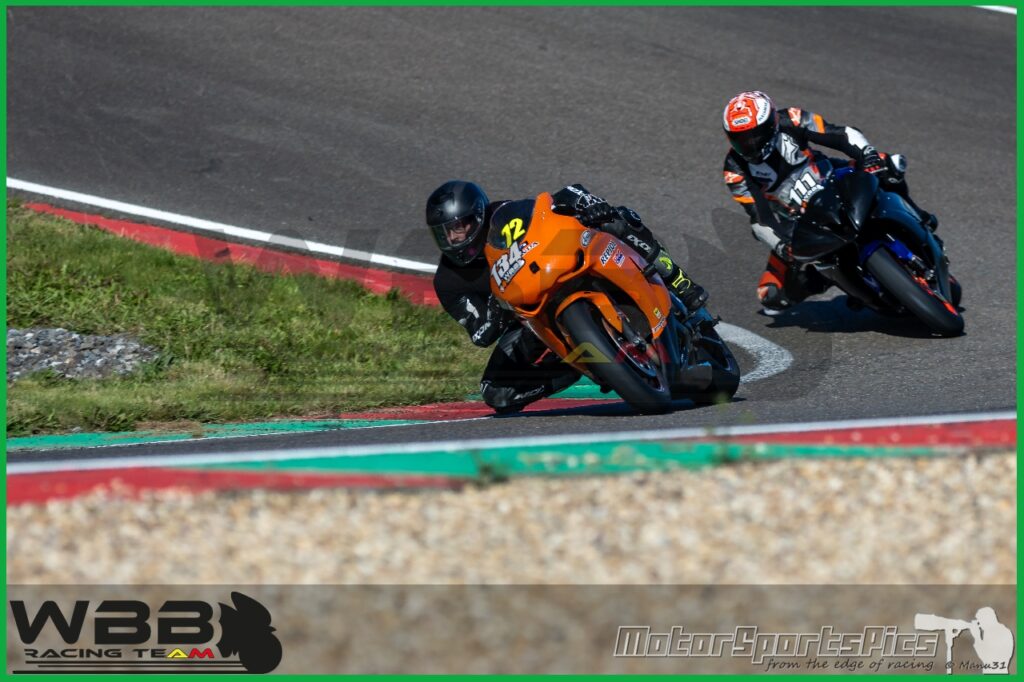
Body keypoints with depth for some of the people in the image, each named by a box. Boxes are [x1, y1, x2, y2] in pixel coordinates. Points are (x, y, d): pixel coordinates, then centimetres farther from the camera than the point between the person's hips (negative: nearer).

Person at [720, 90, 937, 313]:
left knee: (888, 168, -23)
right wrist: (783, 246, -34)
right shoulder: (736, 169, -16)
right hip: (793, 224, 0)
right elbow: (759, 218, -19)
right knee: (773, 296, -14)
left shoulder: (789, 123, -17)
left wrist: (870, 156, -38)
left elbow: (844, 135, -19)